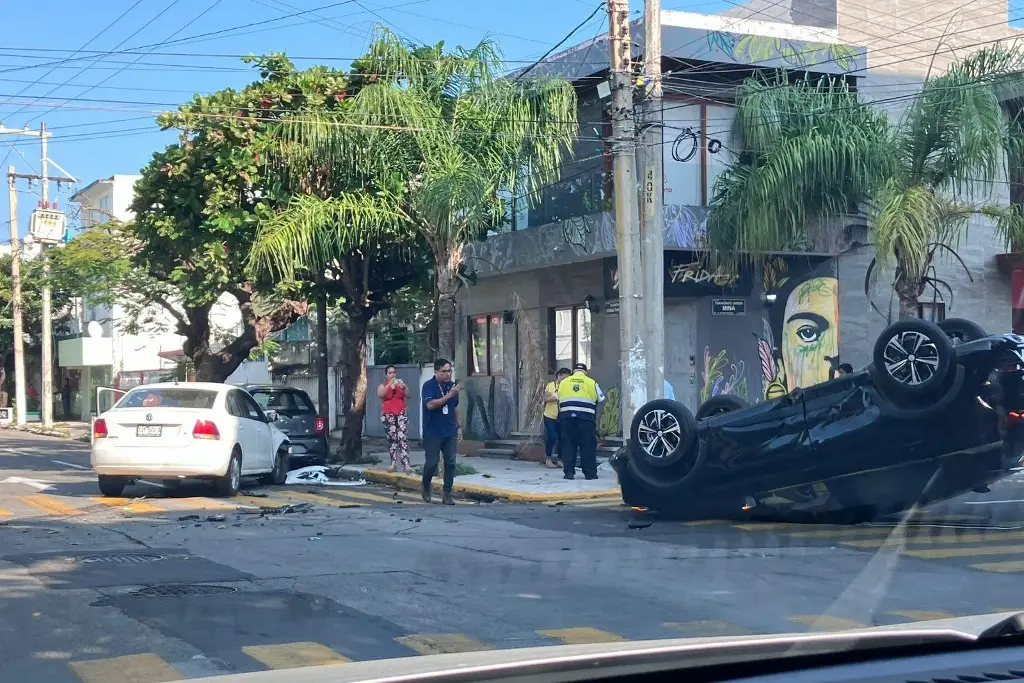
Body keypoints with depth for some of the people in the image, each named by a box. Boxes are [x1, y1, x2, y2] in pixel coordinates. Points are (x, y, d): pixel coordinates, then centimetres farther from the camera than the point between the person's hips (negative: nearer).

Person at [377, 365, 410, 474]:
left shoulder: (401, 383, 8)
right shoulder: (383, 386, 6)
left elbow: (408, 395, -4)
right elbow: (380, 395, -15)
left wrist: (403, 387, -24)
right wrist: (389, 384, -24)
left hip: (401, 414, -1)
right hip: (388, 415, 1)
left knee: (402, 437, -13)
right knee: (391, 438, 3)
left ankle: (405, 463, -20)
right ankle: (393, 463, 8)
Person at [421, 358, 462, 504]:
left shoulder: (452, 385, 9)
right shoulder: (429, 386, -9)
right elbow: (430, 405, -24)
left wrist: (458, 426, 18)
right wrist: (449, 395, -26)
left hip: (450, 432, 5)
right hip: (432, 433, -5)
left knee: (450, 463, 0)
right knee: (432, 463, -2)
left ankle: (447, 495, 8)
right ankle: (426, 489, 24)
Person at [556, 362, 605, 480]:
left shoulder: (564, 382, 12)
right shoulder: (591, 383, 7)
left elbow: (558, 401, 13)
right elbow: (601, 400, 8)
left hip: (567, 416, 2)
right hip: (586, 417, -2)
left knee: (568, 445, 7)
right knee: (588, 446, 4)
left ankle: (569, 472, 4)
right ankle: (590, 473, 5)